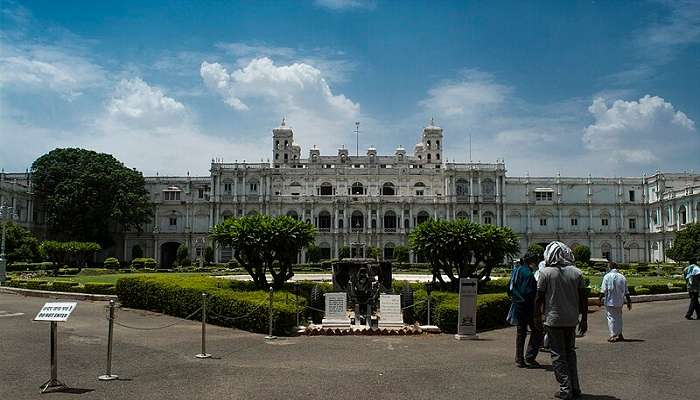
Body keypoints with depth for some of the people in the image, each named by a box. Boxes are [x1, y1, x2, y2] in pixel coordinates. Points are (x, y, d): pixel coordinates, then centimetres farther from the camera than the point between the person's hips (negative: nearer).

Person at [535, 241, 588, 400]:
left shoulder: (546, 272, -9)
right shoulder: (576, 272, 2)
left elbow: (539, 298, -7)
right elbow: (583, 298, 3)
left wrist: (537, 316, 6)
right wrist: (584, 319, 11)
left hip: (553, 320, -4)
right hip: (572, 320, 4)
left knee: (558, 355, 4)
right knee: (570, 351, 18)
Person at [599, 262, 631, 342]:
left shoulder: (607, 276, -7)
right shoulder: (622, 277, 9)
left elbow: (603, 290, -12)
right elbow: (626, 292, 12)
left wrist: (601, 299, -7)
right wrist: (629, 302, 17)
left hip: (610, 301, -5)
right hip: (620, 302, 5)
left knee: (611, 318, -1)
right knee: (619, 317, 16)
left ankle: (613, 335, -4)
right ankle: (620, 334, 22)